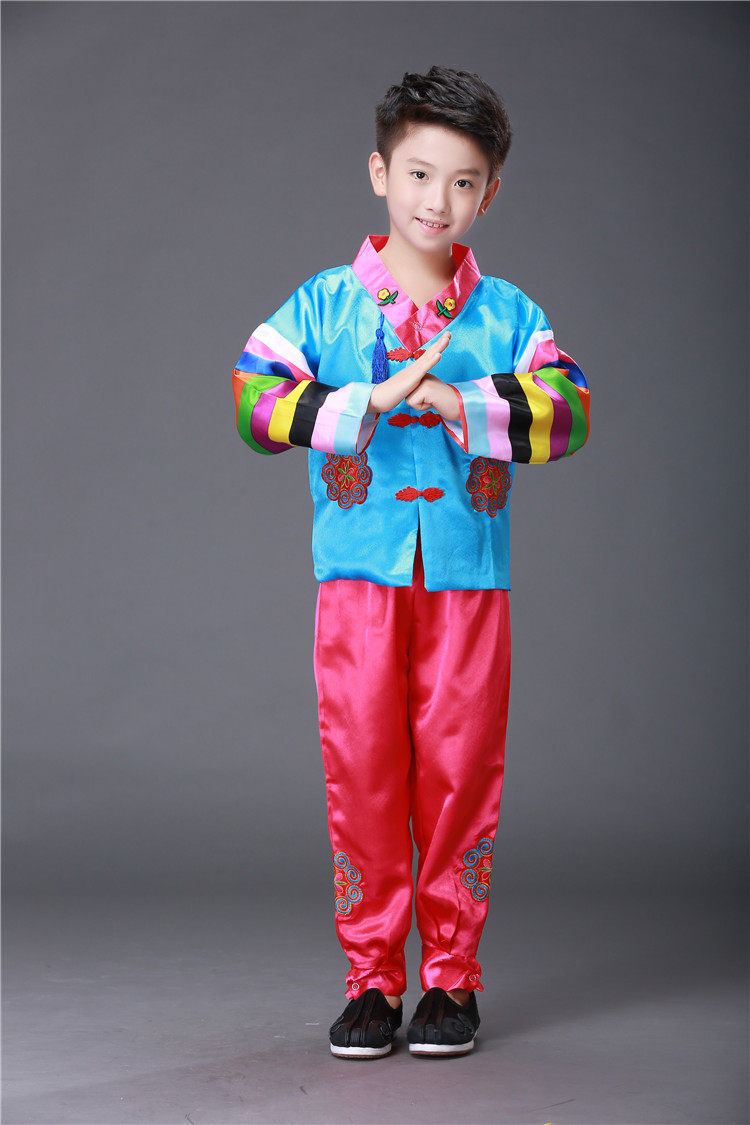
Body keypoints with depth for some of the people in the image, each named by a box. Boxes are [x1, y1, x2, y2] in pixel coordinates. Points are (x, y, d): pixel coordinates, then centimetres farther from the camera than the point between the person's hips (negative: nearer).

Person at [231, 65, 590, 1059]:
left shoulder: (508, 314, 6)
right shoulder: (323, 304, 5)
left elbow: (568, 409, -7)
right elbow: (256, 400, -7)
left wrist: (464, 405, -21)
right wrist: (372, 401, -18)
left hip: (470, 575, 0)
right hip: (359, 572, 0)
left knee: (460, 771, 3)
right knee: (361, 771, 2)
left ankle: (452, 976, 15)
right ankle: (372, 977, 13)